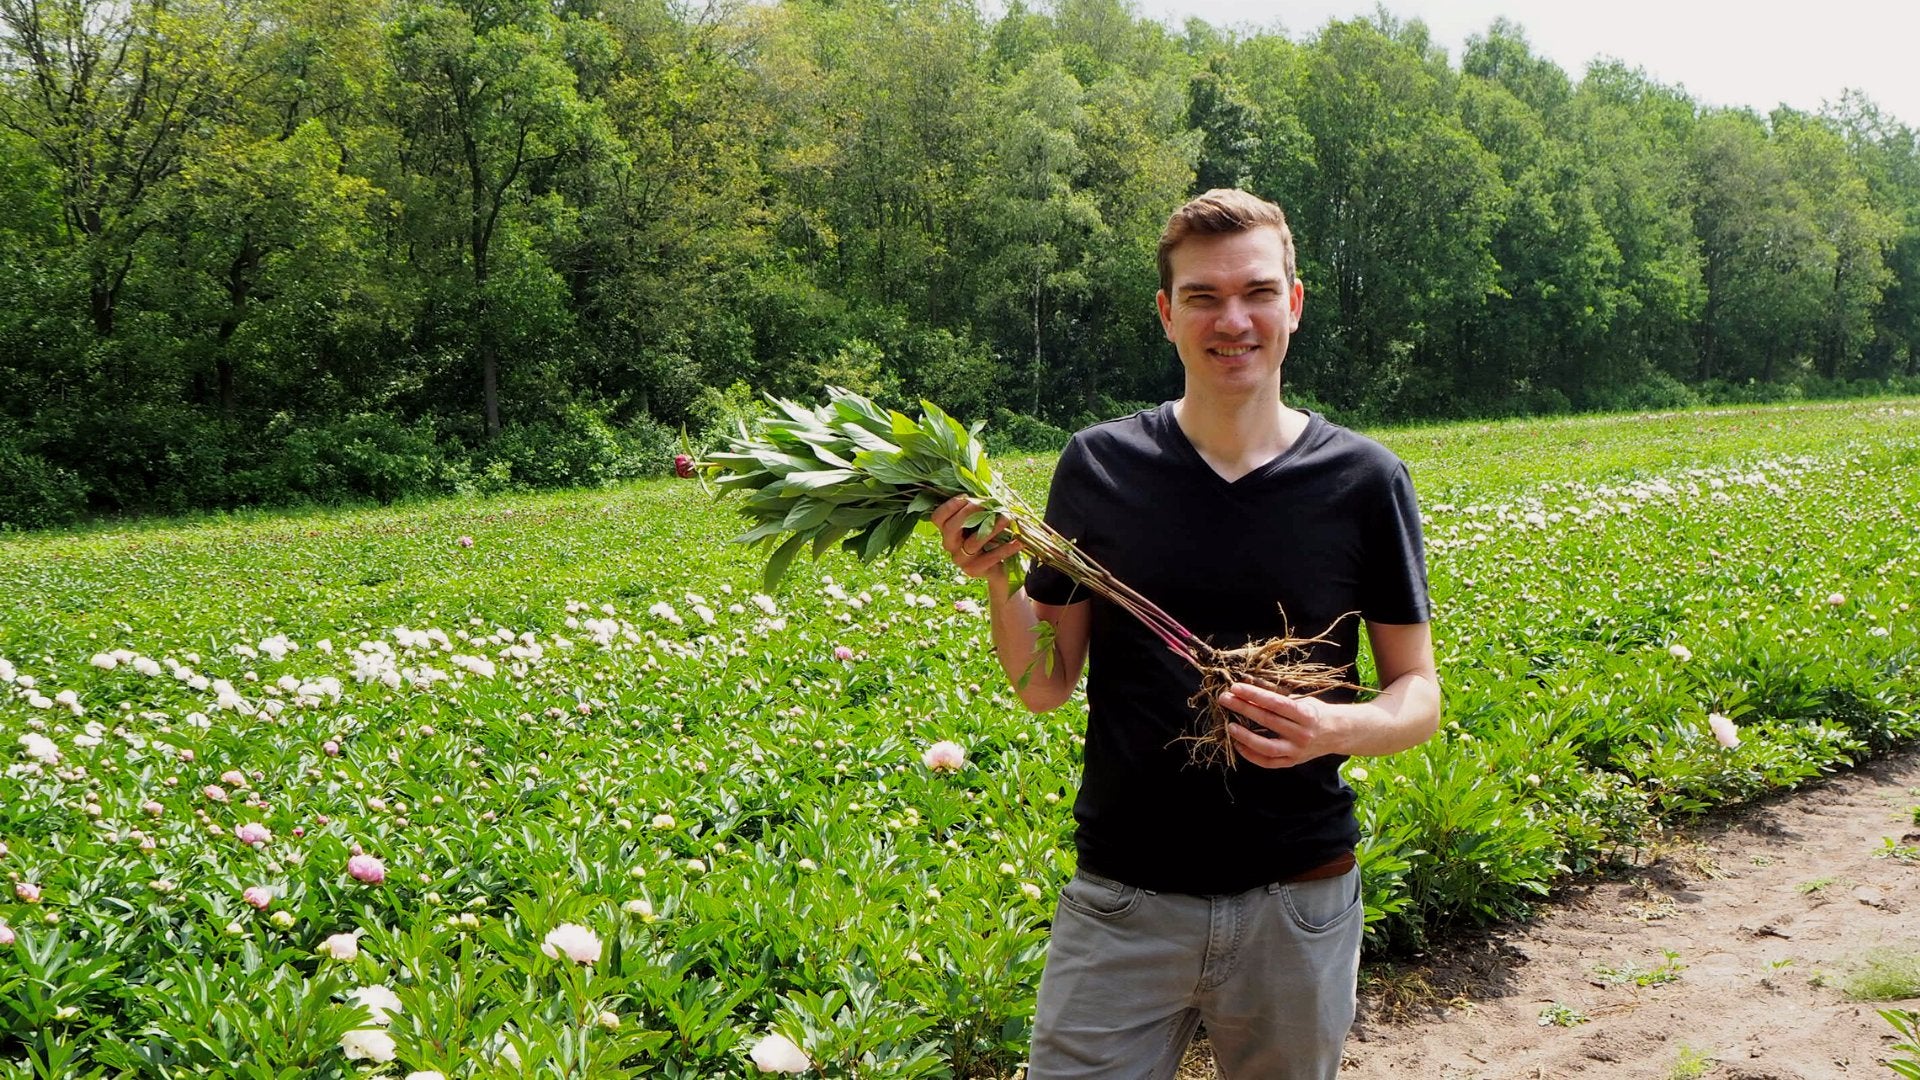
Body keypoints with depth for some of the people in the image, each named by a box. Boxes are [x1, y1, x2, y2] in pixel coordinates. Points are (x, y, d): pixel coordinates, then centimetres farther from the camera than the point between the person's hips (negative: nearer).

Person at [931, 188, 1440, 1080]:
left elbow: (1418, 697, 1)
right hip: (1123, 901, 0)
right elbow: (1045, 688, 4)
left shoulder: (1363, 481, -4)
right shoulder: (1097, 466, -2)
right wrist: (999, 582, -15)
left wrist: (1338, 727, -20)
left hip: (1296, 902, 1)